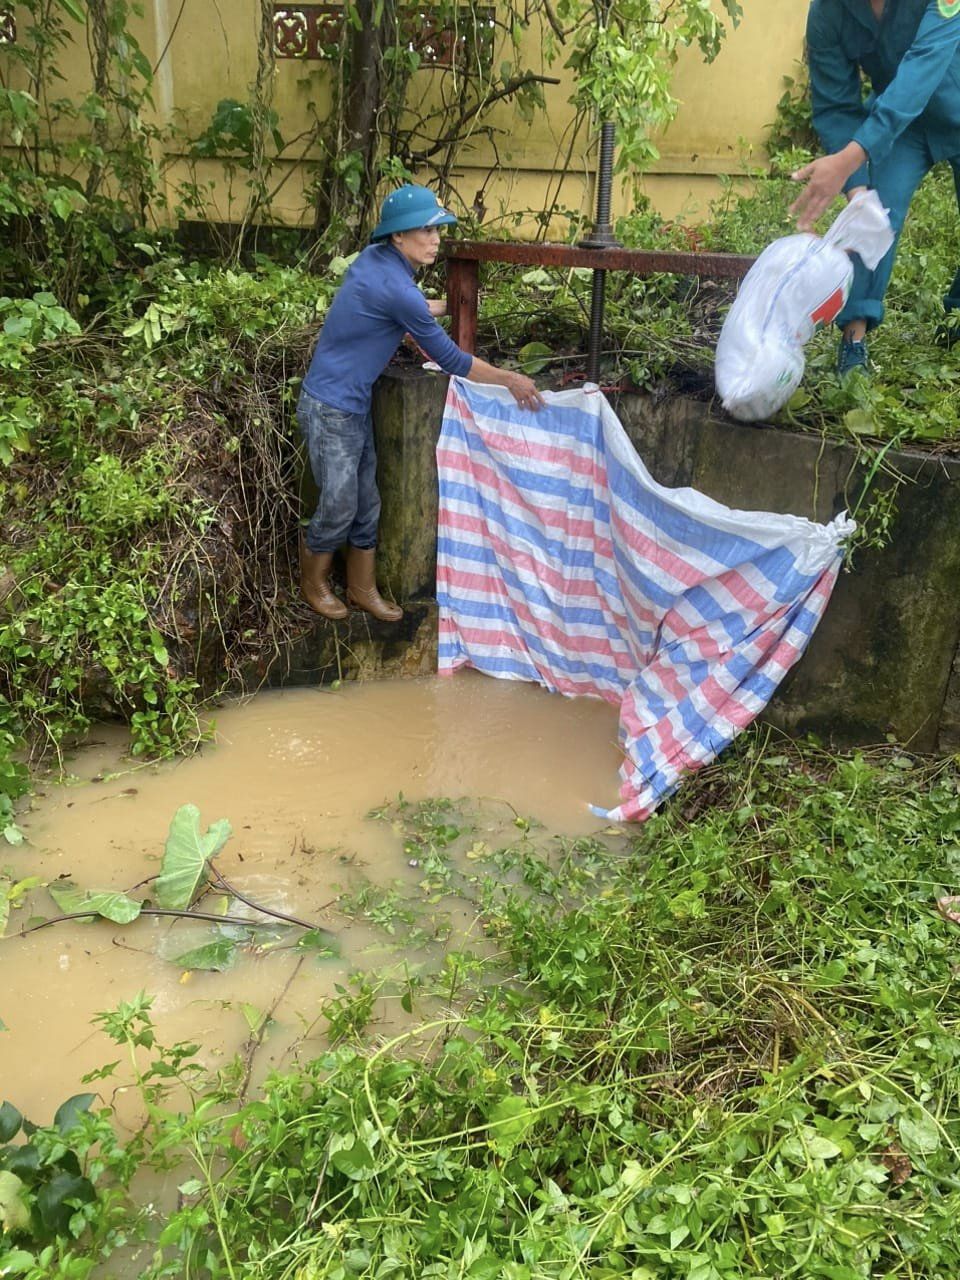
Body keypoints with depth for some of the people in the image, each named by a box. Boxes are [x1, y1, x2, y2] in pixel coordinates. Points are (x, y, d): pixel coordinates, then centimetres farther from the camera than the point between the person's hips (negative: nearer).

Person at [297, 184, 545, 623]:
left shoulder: (376, 258, 2)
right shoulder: (395, 286, -25)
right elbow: (451, 360, -19)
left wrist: (448, 305, 30)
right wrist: (509, 379, -12)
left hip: (354, 404, 9)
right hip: (330, 409, -9)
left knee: (367, 504, 15)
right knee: (338, 508, 5)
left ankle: (362, 589, 29)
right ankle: (313, 584, 28)